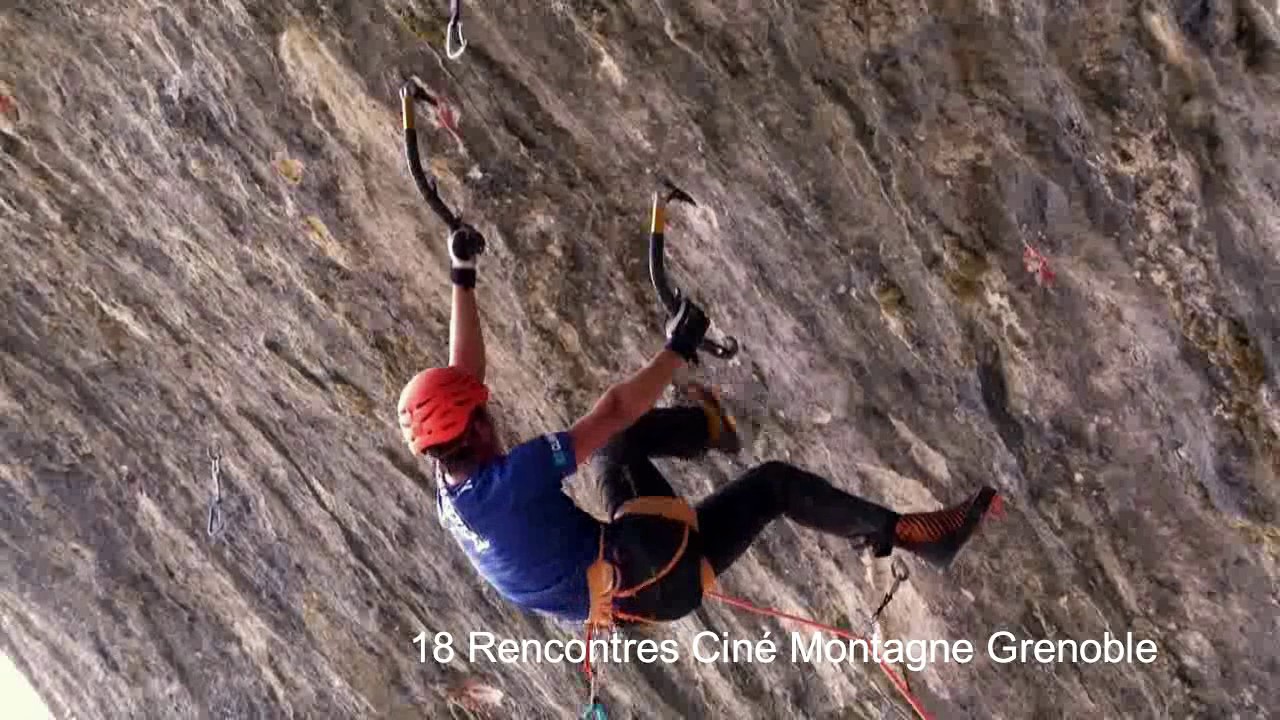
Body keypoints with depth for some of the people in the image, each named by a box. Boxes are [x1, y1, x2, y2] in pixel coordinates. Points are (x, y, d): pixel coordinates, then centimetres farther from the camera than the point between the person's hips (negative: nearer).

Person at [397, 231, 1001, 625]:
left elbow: (462, 377, 5)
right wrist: (679, 349, -19)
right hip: (651, 586, -9)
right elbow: (613, 409, -29)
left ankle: (712, 429, 40)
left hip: (613, 587, 9)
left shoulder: (449, 490, -3)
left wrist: (462, 281, 9)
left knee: (622, 438, 14)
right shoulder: (509, 480, -30)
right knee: (773, 484, -6)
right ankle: (905, 533, 1)